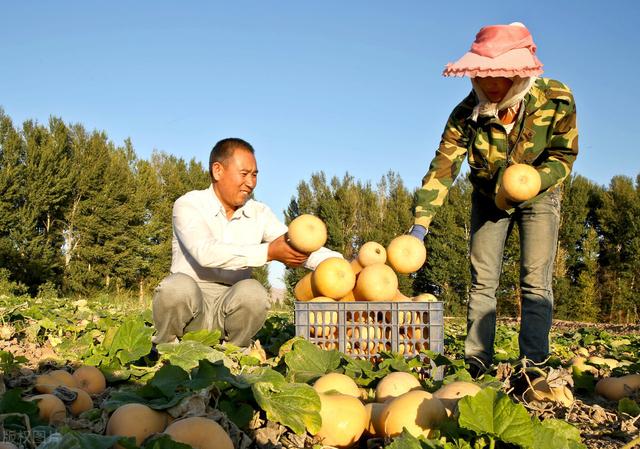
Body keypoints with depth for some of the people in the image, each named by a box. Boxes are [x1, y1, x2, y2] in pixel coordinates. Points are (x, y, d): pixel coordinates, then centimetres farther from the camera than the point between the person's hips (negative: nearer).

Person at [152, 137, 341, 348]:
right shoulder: (189, 205, -7)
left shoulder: (259, 214, 7)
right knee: (179, 286, -36)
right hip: (187, 302, -3)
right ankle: (164, 349, -5)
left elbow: (299, 248, -2)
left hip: (230, 309, 3)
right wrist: (269, 253, -33)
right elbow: (205, 252, -26)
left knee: (252, 291, -30)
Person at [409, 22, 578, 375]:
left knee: (535, 283, -10)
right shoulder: (466, 113, -25)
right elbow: (442, 168, -26)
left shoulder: (557, 99, -26)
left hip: (539, 197, -1)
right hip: (488, 198, 2)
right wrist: (420, 223, -35)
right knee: (481, 282, -1)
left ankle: (533, 365, -7)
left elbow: (564, 155, -16)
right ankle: (476, 362, 5)